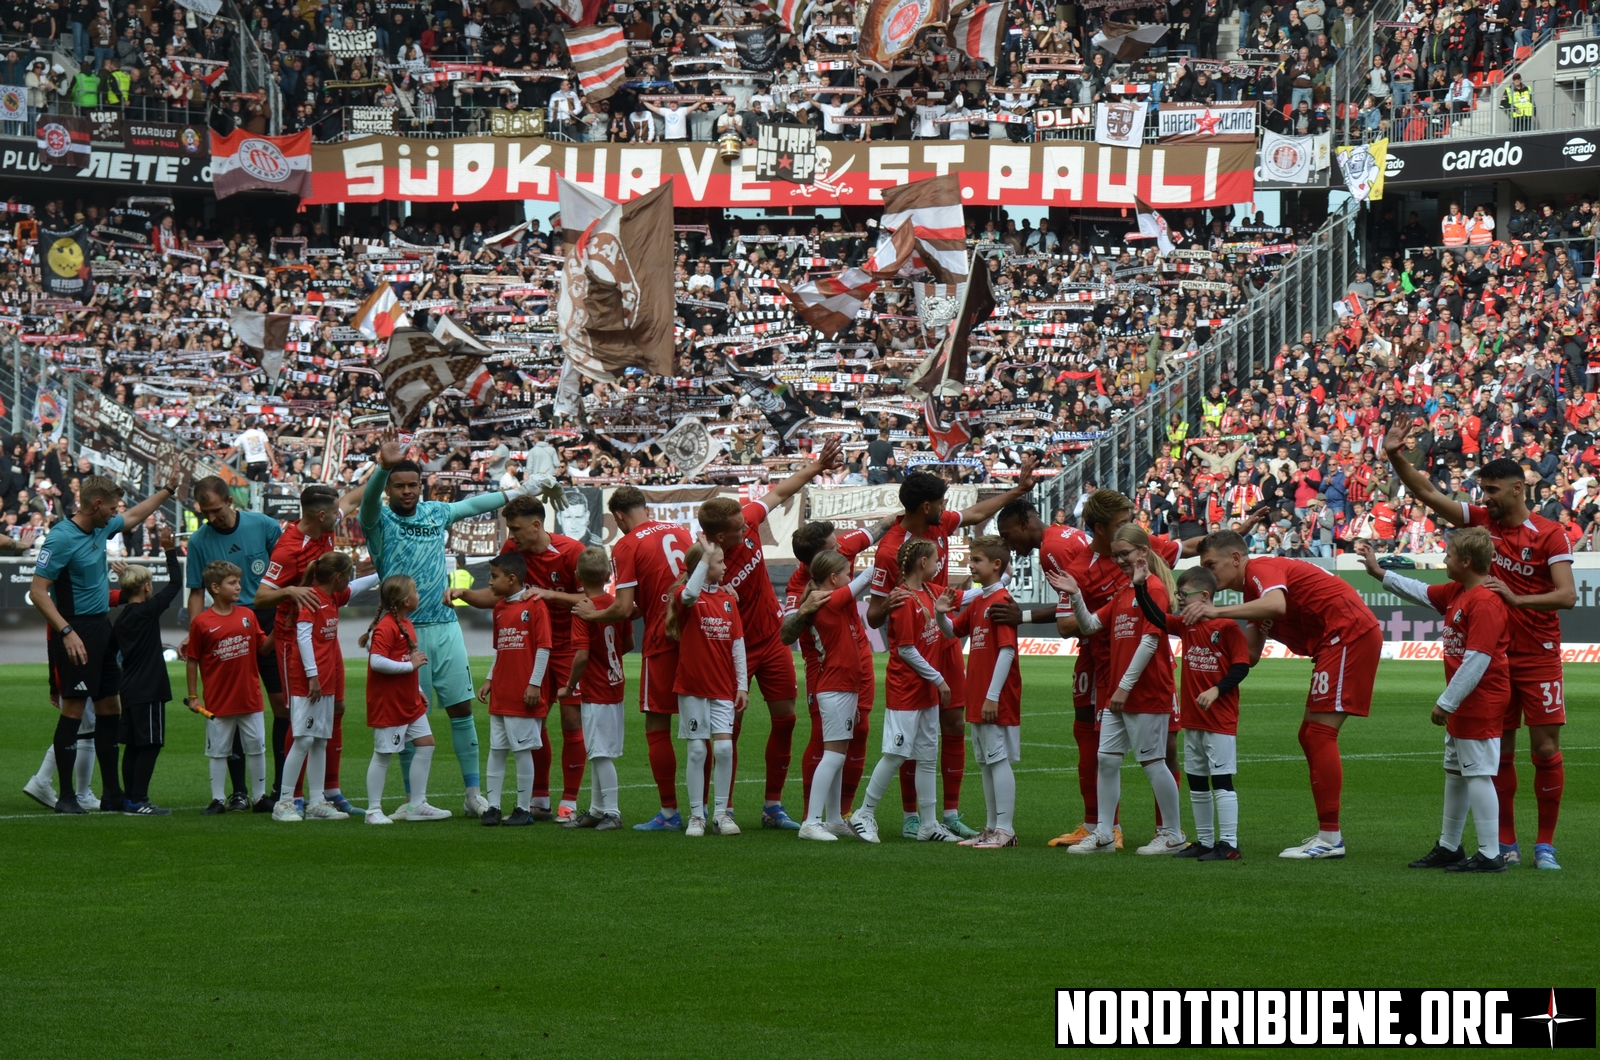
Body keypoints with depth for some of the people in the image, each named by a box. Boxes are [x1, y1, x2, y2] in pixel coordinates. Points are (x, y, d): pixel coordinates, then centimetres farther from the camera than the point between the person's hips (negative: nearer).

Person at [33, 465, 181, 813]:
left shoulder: (102, 527, 8)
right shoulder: (62, 538, -18)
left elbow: (134, 516, 31)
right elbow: (37, 592, -20)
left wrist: (168, 490, 35)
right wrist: (66, 632, -25)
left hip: (102, 628, 9)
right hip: (77, 633, -9)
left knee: (110, 707, 10)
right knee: (73, 709, -7)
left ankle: (112, 793, 16)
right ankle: (66, 796, -3)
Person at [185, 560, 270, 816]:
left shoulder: (248, 616, 3)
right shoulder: (201, 623, -9)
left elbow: (263, 647, 8)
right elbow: (192, 661, -3)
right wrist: (193, 696, -4)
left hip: (250, 698, 3)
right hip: (218, 702, -3)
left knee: (257, 749, 9)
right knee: (218, 751, 6)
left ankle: (261, 797, 18)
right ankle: (217, 800, 13)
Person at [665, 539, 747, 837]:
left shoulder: (729, 598, 9)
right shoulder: (684, 595, -4)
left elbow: (737, 643, 9)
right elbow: (690, 594, -31)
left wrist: (742, 684, 5)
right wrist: (706, 557, -29)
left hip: (723, 689, 3)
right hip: (692, 686, -3)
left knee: (724, 747, -6)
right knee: (696, 750, 0)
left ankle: (721, 813, 3)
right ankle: (696, 815, 7)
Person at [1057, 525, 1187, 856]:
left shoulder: (1154, 589, -11)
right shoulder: (1123, 593, 16)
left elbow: (1150, 641, -18)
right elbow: (1090, 625, 14)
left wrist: (1125, 686, -18)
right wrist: (1074, 595, -2)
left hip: (1148, 693, -9)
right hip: (1118, 694, 9)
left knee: (1152, 761, -2)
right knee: (1107, 759, 6)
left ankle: (1172, 835, 7)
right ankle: (1103, 835, 10)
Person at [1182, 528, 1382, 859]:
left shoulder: (1261, 569, -10)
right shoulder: (1254, 591, 21)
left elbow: (1276, 605, -34)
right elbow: (1249, 654, 16)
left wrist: (1217, 611, -34)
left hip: (1349, 631, -11)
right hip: (1338, 642, 11)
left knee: (1319, 733, -13)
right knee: (1310, 735, 12)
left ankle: (1330, 839, -15)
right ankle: (1327, 833, 13)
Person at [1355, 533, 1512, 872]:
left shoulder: (1485, 602, -21)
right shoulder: (1456, 593, 10)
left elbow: (1477, 660, -25)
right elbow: (1421, 592, 27)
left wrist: (1447, 702, -22)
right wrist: (1378, 572, 28)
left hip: (1481, 702, -11)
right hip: (1463, 704, 11)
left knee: (1478, 774, -9)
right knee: (1455, 773, 19)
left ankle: (1490, 855, -7)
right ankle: (1448, 847, 30)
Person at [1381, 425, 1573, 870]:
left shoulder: (1550, 534, -8)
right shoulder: (1481, 520, 5)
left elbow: (1567, 595, -15)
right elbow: (1427, 492, 2)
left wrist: (1516, 598, -27)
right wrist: (1395, 457, -12)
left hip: (1538, 657, -4)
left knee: (1545, 750, -4)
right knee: (1499, 752, 5)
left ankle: (1545, 845, 4)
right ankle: (1505, 844, 10)